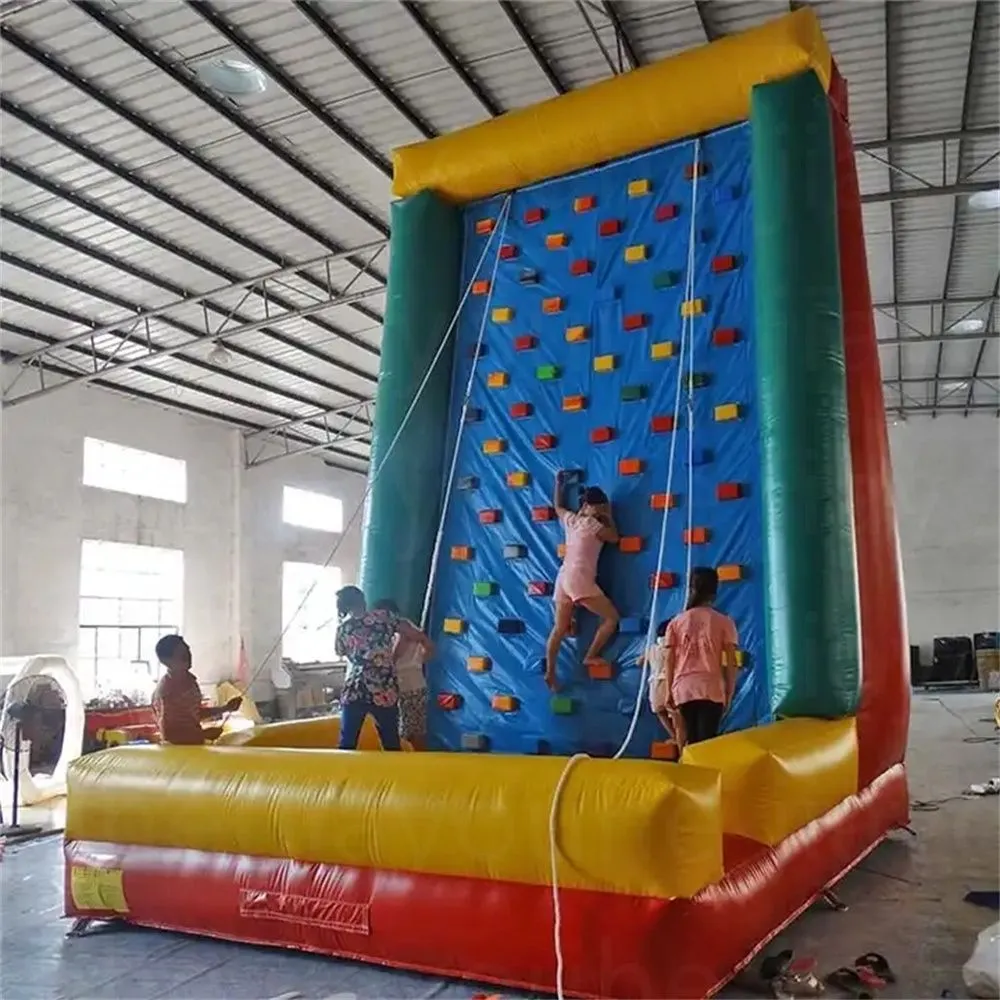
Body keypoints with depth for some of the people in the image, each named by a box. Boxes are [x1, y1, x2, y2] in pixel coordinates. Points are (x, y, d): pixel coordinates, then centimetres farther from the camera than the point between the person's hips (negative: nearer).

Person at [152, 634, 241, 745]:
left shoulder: (188, 679, 4)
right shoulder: (165, 689, -22)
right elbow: (168, 733, -22)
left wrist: (225, 708, 7)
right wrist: (205, 734, -19)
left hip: (195, 744, 8)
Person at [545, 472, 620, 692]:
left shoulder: (569, 519, 13)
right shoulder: (592, 524, -6)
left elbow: (557, 506, 34)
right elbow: (614, 537, 6)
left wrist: (558, 483, 43)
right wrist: (608, 517, 15)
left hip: (563, 578, 8)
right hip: (579, 579, -8)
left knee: (559, 629, 10)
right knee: (611, 617, -1)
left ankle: (550, 673, 6)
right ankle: (590, 657, -2)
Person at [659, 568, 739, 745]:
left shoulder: (676, 622, 8)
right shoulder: (724, 622, 3)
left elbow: (669, 661, 7)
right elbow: (731, 662, -1)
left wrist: (669, 691, 12)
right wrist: (730, 692, 6)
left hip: (683, 689, 2)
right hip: (711, 689, -2)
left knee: (692, 741, 15)